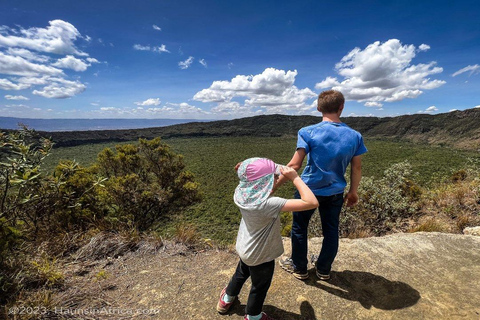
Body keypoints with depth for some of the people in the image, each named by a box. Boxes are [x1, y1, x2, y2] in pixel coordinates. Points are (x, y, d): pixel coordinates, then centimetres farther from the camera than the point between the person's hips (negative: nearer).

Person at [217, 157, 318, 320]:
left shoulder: (242, 192, -19)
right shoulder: (269, 204, -40)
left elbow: (249, 180, 8)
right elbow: (312, 202, -42)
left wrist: (246, 171, -12)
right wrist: (294, 177, -33)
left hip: (246, 248, 7)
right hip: (261, 255, -6)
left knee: (240, 274, 35)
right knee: (260, 287, 24)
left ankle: (226, 300, 61)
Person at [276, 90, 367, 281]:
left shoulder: (308, 132, -18)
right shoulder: (354, 136, -6)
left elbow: (294, 165, -21)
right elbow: (356, 168, 0)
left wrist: (275, 186, -13)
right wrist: (353, 192, 15)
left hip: (309, 189, -3)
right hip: (335, 193, 4)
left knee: (299, 229, 17)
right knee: (331, 231, 21)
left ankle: (299, 268, 35)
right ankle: (324, 269, 40)